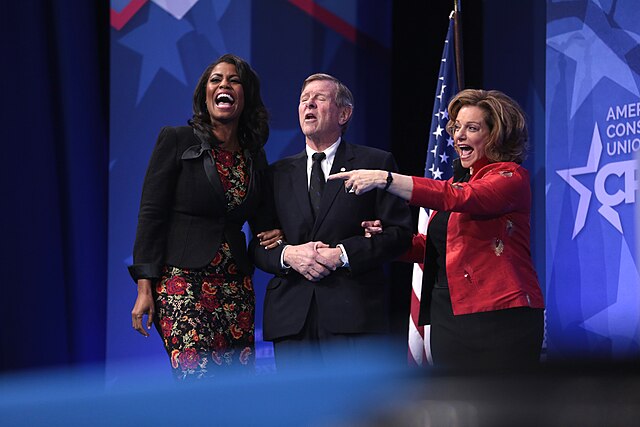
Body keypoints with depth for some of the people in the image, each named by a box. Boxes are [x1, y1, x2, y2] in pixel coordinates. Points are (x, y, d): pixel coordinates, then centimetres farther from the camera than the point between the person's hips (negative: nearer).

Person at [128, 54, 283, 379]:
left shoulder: (255, 157, 14)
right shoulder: (177, 140, 1)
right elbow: (151, 214, -3)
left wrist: (273, 236, 0)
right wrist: (145, 287, -10)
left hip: (235, 287, 5)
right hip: (182, 282, -5)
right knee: (199, 379, -20)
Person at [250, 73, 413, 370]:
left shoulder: (375, 164, 8)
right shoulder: (278, 173, 18)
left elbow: (400, 232, 1)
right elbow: (258, 246, 15)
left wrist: (343, 255, -11)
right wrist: (288, 255, -8)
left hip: (353, 314, -3)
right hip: (291, 319, 3)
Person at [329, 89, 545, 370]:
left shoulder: (510, 177, -5)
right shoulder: (458, 179, 22)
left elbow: (460, 198, -23)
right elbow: (435, 247, 24)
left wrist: (385, 179, -27)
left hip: (497, 317, -8)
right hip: (448, 315, 8)